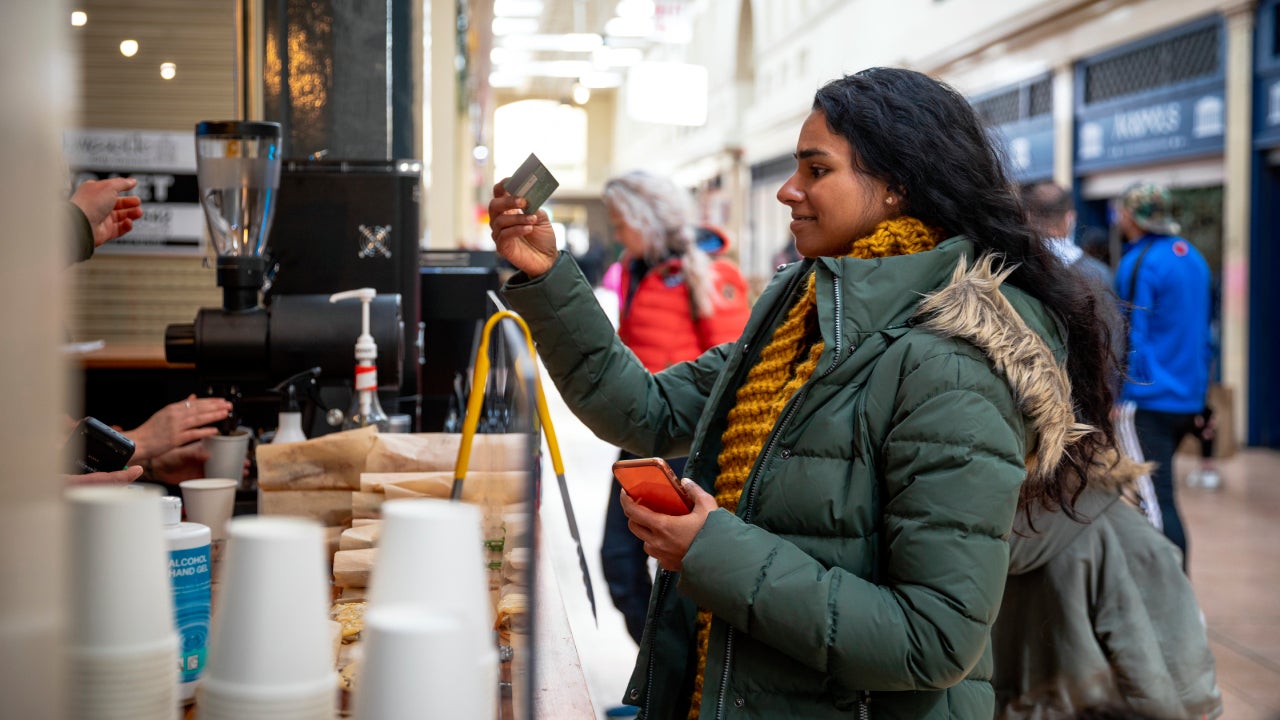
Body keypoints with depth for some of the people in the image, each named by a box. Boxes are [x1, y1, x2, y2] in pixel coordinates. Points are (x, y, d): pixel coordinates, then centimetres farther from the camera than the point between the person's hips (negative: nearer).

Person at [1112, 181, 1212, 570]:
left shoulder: (1138, 264, -13)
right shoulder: (1191, 255, 12)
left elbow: (1130, 338, -15)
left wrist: (1113, 399, -10)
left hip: (1146, 402, -9)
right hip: (1188, 399, 9)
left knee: (1156, 503, -8)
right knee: (1157, 497, 19)